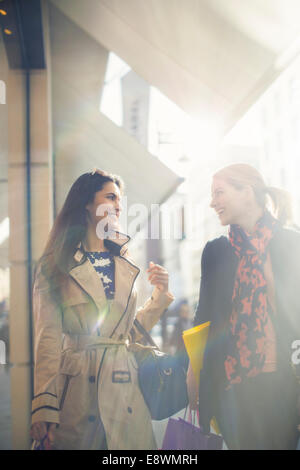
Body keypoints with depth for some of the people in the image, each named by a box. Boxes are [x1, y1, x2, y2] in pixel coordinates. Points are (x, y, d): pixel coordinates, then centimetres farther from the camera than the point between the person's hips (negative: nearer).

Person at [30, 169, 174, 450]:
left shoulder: (124, 265, 14)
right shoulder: (55, 266, 0)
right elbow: (48, 339, -8)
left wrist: (159, 295, 4)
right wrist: (44, 407, -17)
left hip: (125, 391, 4)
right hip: (78, 390, -4)